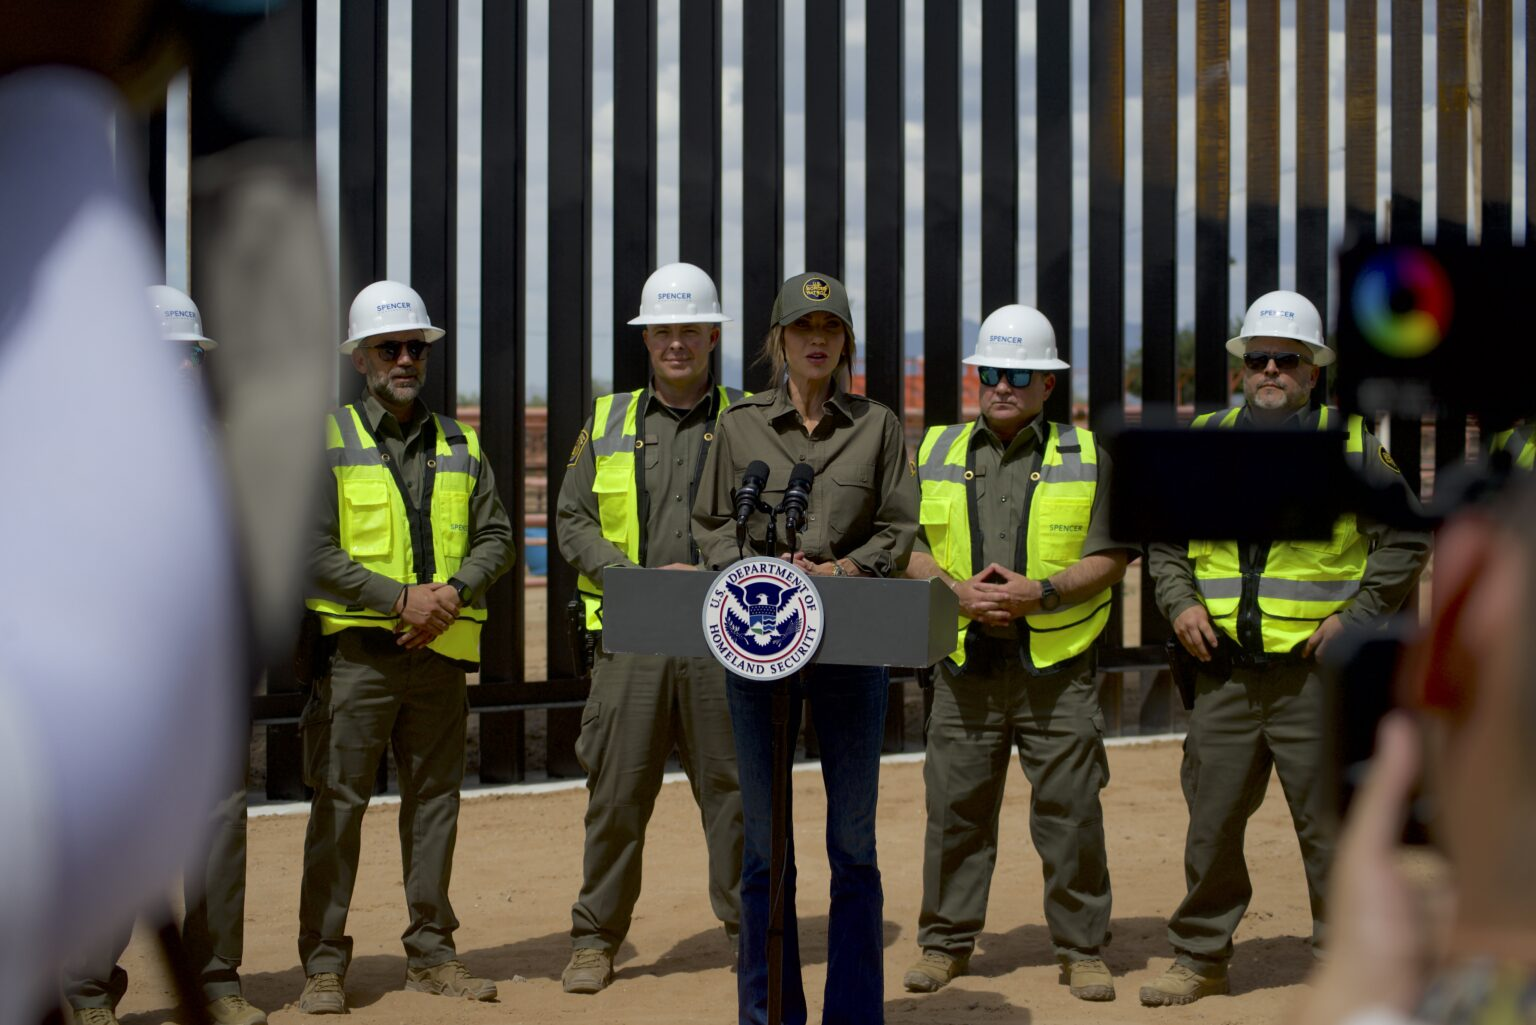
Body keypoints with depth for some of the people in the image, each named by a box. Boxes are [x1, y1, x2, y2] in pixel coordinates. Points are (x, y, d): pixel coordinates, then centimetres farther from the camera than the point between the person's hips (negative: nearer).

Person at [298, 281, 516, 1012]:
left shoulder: (460, 447, 14)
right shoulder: (327, 440, 1)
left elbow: (496, 538, 12)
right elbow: (312, 549, -8)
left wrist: (454, 591, -8)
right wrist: (400, 598, -16)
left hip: (441, 651, 4)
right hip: (355, 650, -4)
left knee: (434, 799, 8)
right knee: (337, 802, -4)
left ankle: (431, 952, 17)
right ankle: (323, 963, 3)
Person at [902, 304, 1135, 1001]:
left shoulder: (1087, 457, 5)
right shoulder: (936, 453, 11)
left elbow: (1110, 557, 0)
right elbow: (906, 546, 8)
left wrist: (1040, 591, -15)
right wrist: (958, 591, -10)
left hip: (1059, 669, -2)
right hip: (965, 666, 2)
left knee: (1070, 813, 0)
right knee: (955, 811, 5)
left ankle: (1081, 950, 11)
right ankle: (945, 943, 17)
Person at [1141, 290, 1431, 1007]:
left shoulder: (1349, 444, 3)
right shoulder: (1203, 444, 12)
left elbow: (1405, 540, 4)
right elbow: (1162, 537, 19)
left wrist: (1357, 617, -6)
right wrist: (1179, 603, 3)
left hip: (1314, 672, -3)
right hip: (1224, 671, 3)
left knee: (1329, 823, 2)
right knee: (1211, 821, 7)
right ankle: (1199, 958, 20)